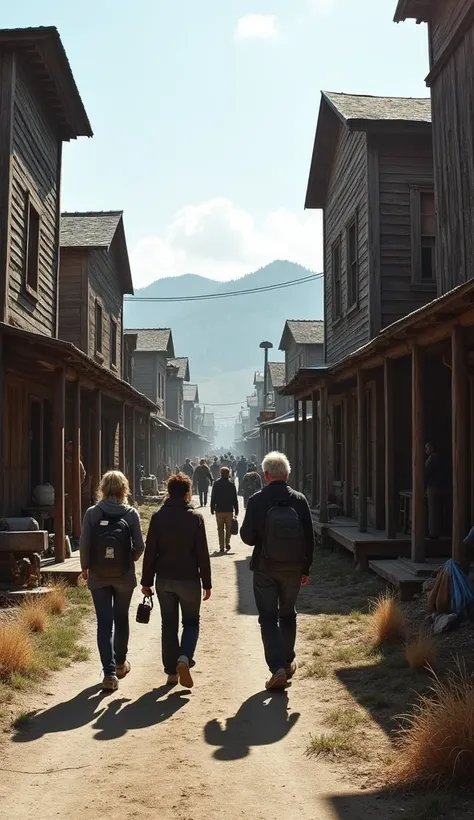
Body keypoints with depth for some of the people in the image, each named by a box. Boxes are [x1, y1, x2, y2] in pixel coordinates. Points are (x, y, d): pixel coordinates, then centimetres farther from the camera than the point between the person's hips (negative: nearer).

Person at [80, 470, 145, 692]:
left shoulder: (92, 513, -7)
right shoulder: (131, 513, -7)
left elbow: (84, 544, -7)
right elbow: (139, 546, -8)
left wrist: (85, 567, 9)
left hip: (98, 576, -1)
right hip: (124, 575, 1)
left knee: (104, 623, 3)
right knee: (121, 619, 19)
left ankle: (109, 672, -3)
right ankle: (120, 663, 34)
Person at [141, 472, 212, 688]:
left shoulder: (158, 517, -1)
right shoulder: (195, 517, -7)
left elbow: (150, 551, 0)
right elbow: (202, 553, -7)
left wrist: (146, 581, 6)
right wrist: (207, 583, 0)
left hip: (164, 579, 2)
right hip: (189, 579, -2)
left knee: (168, 625, 11)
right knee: (191, 622, 12)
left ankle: (171, 672, 13)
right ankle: (184, 658, -12)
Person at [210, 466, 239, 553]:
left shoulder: (216, 483, -3)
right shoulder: (231, 484, -2)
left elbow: (213, 497, -1)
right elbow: (235, 498, -1)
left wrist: (212, 509, 6)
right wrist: (236, 510, 5)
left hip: (219, 510, 0)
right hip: (229, 510, 0)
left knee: (220, 529, 4)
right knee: (228, 528, 16)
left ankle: (222, 547, 0)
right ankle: (227, 544, 12)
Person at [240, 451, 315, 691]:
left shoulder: (257, 500, -11)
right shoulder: (299, 500, -5)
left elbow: (247, 536, -9)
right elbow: (309, 537, -1)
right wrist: (305, 568, 8)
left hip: (265, 568, -2)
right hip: (293, 569, 3)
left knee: (268, 618, 4)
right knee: (288, 615, 20)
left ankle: (277, 667, -8)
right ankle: (287, 663, 30)